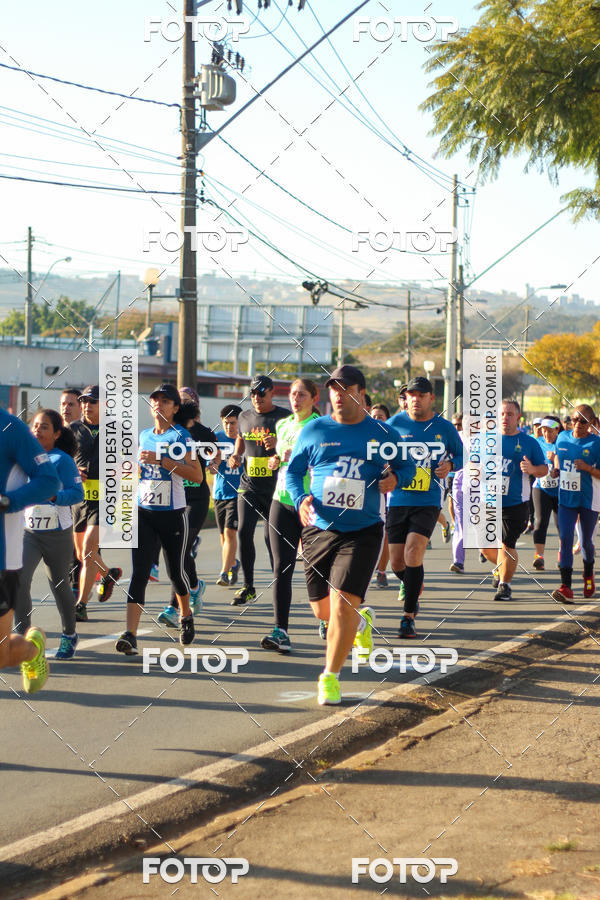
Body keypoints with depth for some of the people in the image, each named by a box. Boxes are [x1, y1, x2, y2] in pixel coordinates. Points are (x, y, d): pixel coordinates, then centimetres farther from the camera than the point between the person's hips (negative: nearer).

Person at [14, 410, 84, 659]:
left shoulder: (62, 460, -10)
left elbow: (77, 493, -19)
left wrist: (52, 496, -33)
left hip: (58, 534, -3)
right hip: (27, 531, 3)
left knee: (59, 584, 10)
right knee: (19, 580, -15)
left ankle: (69, 635, 32)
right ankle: (23, 636, -7)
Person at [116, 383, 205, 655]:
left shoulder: (180, 436, -6)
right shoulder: (143, 435, 11)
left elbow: (197, 476, -17)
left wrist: (162, 460, -22)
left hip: (172, 513, -4)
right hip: (143, 512, 4)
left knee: (176, 570, 10)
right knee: (138, 573, -9)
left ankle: (186, 617, 39)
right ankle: (130, 634, -17)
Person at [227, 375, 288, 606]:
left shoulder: (284, 417, -3)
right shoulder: (244, 417, 11)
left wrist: (278, 446, -24)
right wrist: (236, 455, 8)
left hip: (275, 487, -3)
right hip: (248, 485, 3)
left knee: (272, 537, 0)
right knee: (244, 532, -8)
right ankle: (248, 587, 0)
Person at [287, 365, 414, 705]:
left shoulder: (383, 434, 2)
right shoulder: (314, 430, 4)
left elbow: (407, 465, 15)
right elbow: (294, 471, 12)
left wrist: (396, 478, -9)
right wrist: (301, 498, -7)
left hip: (362, 532, -3)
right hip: (319, 530, 3)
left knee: (343, 604, -14)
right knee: (322, 609, 8)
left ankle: (330, 678, 1)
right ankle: (361, 620, 43)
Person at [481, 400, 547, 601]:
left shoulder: (529, 443, 3)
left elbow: (544, 469, 6)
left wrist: (532, 469, -16)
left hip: (515, 504, -3)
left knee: (507, 546, -9)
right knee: (487, 547, 9)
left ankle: (504, 584, 7)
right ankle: (502, 567, 40)